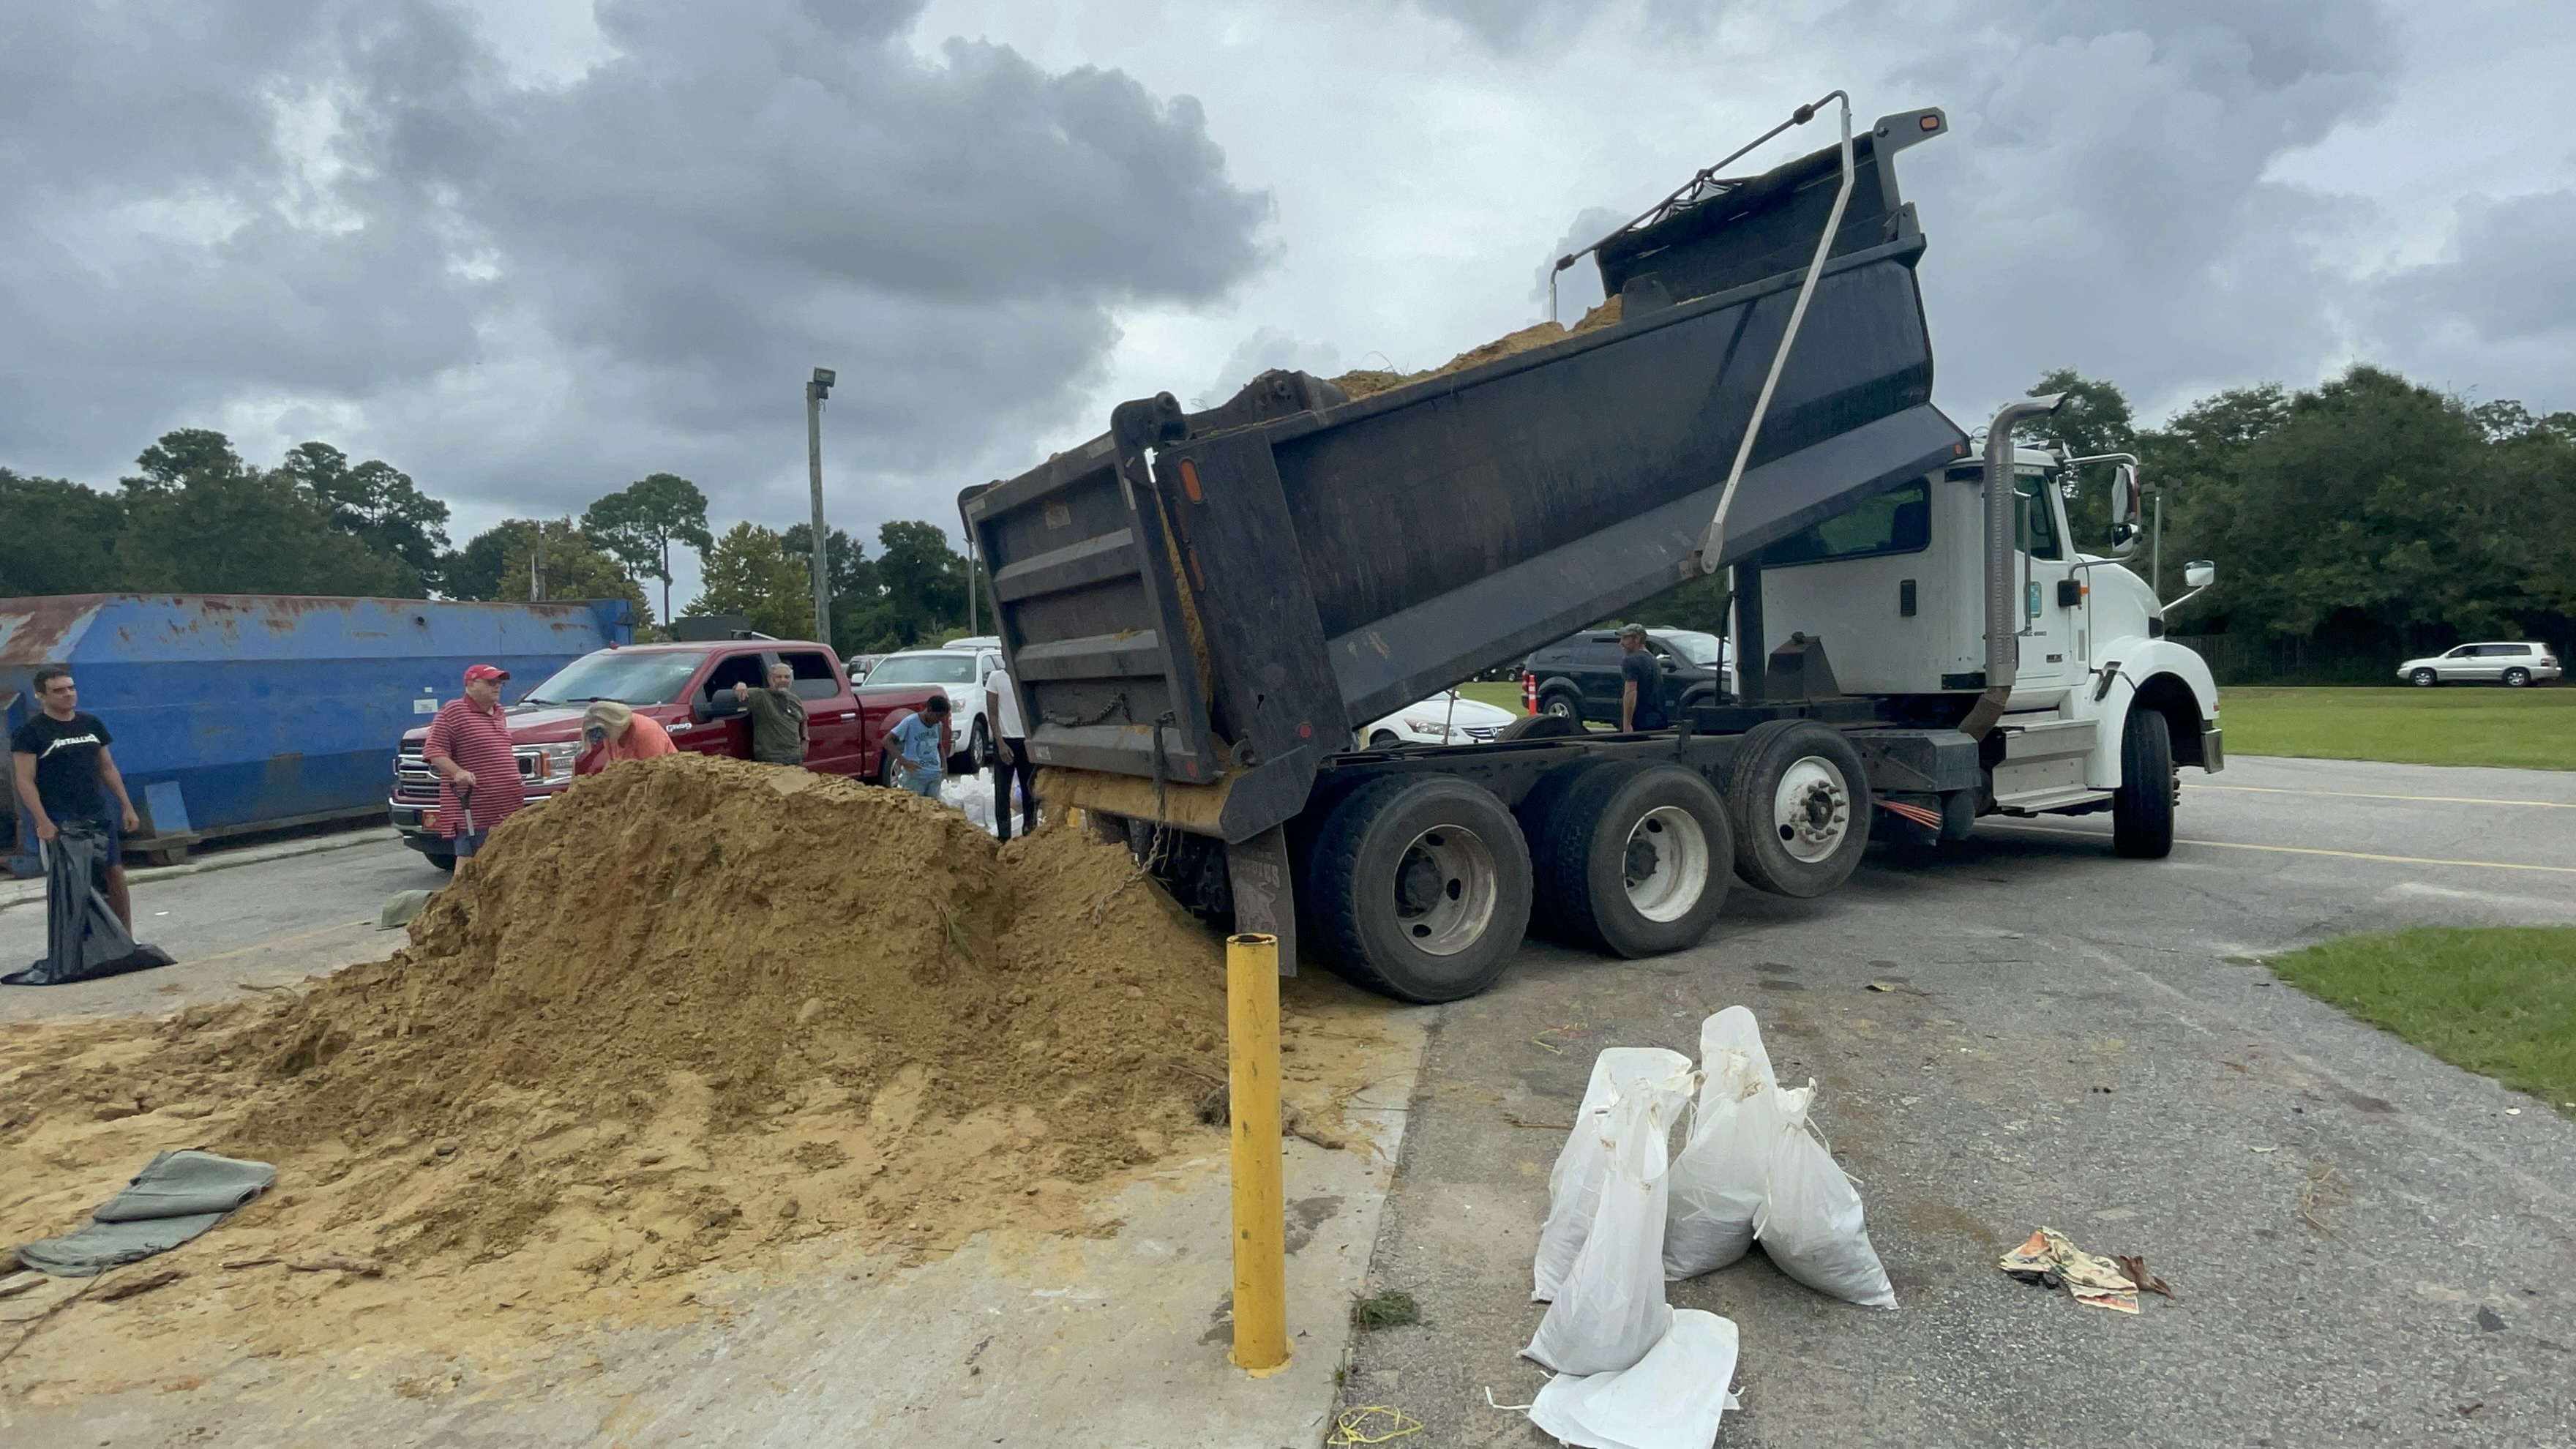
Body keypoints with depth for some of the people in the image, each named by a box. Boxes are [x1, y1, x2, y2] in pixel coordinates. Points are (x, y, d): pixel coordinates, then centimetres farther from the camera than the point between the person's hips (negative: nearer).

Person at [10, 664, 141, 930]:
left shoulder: (91, 724, 10)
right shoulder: (30, 732, -5)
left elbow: (108, 769, 15)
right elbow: (26, 781, -9)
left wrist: (127, 807, 10)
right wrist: (42, 822, -19)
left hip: (99, 816, 5)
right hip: (59, 822, -4)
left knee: (115, 877, 3)